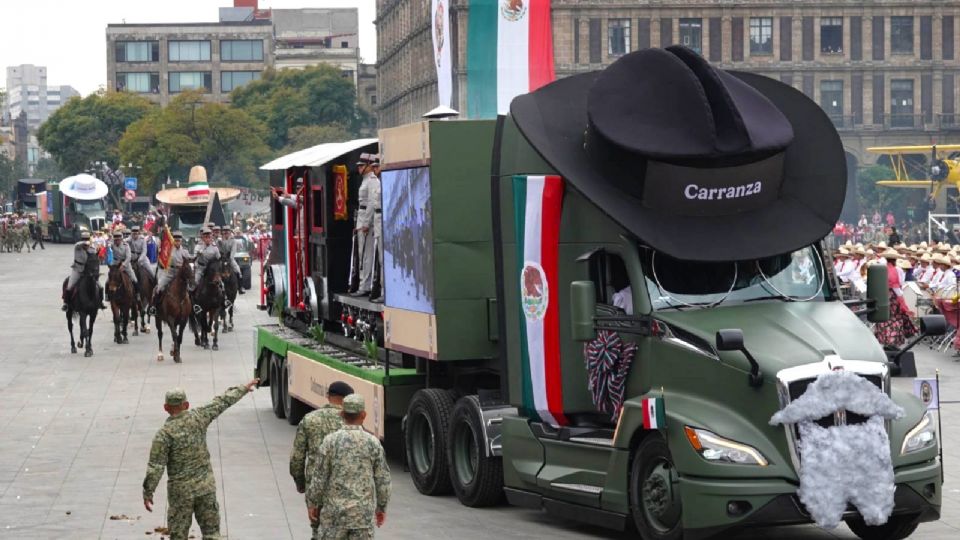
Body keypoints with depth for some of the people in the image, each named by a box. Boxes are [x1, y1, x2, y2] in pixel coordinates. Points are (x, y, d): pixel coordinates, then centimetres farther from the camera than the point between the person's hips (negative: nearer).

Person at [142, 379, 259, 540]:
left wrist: (148, 493, -8)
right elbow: (222, 402, 9)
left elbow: (155, 467, -15)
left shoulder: (164, 433, -13)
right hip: (206, 485, 3)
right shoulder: (198, 418, -4)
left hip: (181, 490, -3)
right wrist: (243, 389, 23)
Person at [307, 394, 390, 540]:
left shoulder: (331, 441, -7)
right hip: (364, 512, 0)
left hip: (335, 511, 0)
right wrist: (382, 507, 13)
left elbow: (319, 476, -5)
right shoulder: (373, 443, -4)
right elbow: (382, 479, 1)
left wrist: (312, 504, 7)